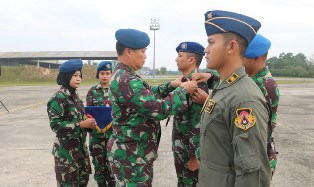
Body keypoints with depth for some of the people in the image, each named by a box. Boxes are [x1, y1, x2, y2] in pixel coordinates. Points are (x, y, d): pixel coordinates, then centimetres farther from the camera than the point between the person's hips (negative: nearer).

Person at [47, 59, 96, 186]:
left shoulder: (75, 95, 8)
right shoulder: (58, 98, -17)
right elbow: (55, 125, -21)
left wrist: (89, 123, -1)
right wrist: (81, 124, -22)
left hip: (80, 145, 8)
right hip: (66, 148, -8)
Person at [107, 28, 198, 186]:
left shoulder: (122, 75, 9)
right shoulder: (126, 80, -24)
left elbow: (148, 94, 19)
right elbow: (160, 109, -26)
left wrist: (170, 86, 5)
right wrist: (182, 89, -13)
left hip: (132, 151, 10)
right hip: (132, 156, -10)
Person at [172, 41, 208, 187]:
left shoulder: (197, 84, -20)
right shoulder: (185, 81, 10)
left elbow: (198, 122, -23)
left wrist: (194, 156, -22)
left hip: (190, 150, -9)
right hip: (181, 148, 9)